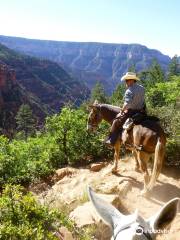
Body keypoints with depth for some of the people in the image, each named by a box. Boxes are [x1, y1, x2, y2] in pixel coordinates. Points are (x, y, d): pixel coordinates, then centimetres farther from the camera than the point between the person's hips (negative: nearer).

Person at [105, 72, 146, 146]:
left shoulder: (129, 91, -18)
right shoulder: (142, 88, 7)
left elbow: (127, 104, -25)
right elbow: (143, 100, 14)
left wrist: (122, 111, -13)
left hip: (131, 112, -8)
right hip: (141, 112, 8)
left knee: (116, 121, 3)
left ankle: (111, 140, 5)